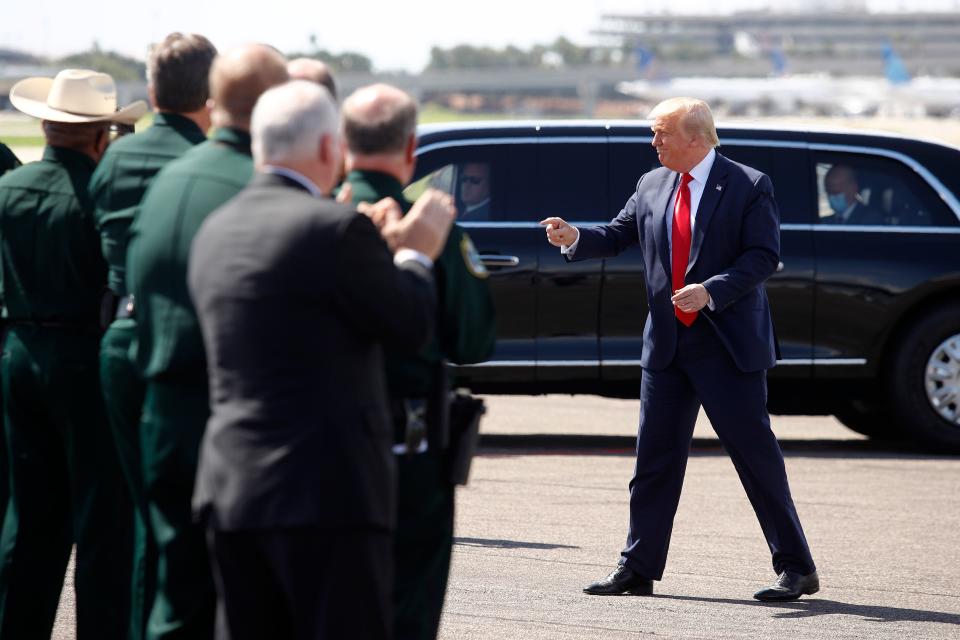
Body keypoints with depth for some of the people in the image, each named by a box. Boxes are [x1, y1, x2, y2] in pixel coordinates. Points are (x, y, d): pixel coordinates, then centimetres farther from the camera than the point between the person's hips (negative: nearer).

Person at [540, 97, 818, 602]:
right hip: (667, 347, 5)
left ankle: (796, 569, 3)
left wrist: (711, 291, -23)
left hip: (728, 345, -5)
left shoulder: (748, 187, -7)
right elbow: (619, 235, 11)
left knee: (756, 454, -4)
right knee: (654, 457, 8)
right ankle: (638, 569, 16)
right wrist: (576, 238, -8)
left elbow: (762, 257, -12)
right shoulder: (652, 186, 10)